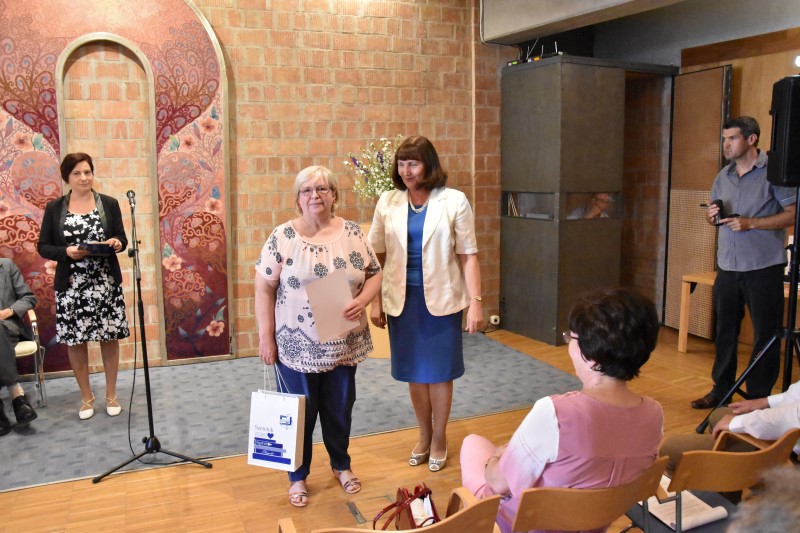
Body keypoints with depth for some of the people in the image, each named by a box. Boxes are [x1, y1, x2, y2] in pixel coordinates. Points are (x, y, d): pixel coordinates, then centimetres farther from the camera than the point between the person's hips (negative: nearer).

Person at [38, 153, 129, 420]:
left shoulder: (109, 204, 3)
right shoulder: (54, 208, 2)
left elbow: (121, 238, 6)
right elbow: (43, 247, 1)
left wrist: (117, 243, -17)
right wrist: (66, 251, -17)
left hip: (106, 283, 0)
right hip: (71, 286, 0)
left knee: (110, 339, 6)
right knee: (75, 342, 7)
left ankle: (111, 395, 22)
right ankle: (86, 397, 24)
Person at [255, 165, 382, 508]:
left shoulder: (352, 233, 0)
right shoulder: (283, 237, -8)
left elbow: (374, 274, 5)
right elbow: (264, 288, -6)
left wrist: (362, 300, -15)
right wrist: (266, 336, -9)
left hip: (344, 344, 3)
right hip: (297, 345, -2)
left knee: (340, 408, 17)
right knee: (300, 411, 10)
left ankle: (341, 465, 40)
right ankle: (298, 476, 30)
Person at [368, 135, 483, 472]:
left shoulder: (454, 201, -5)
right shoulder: (388, 203, 2)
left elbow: (468, 255, -5)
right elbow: (377, 256, 5)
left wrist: (475, 301, -10)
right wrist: (376, 301, 1)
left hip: (441, 298, -2)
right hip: (402, 298, 3)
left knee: (439, 371, 8)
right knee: (413, 370, 13)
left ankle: (439, 439, 28)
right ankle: (424, 436, 33)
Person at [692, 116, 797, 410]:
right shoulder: (723, 176, 12)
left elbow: (792, 213, -13)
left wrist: (751, 224, -20)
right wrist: (711, 215, -3)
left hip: (763, 267, -6)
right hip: (728, 265, 6)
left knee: (765, 335, 3)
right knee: (725, 331, 13)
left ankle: (759, 398, 14)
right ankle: (721, 388, 26)